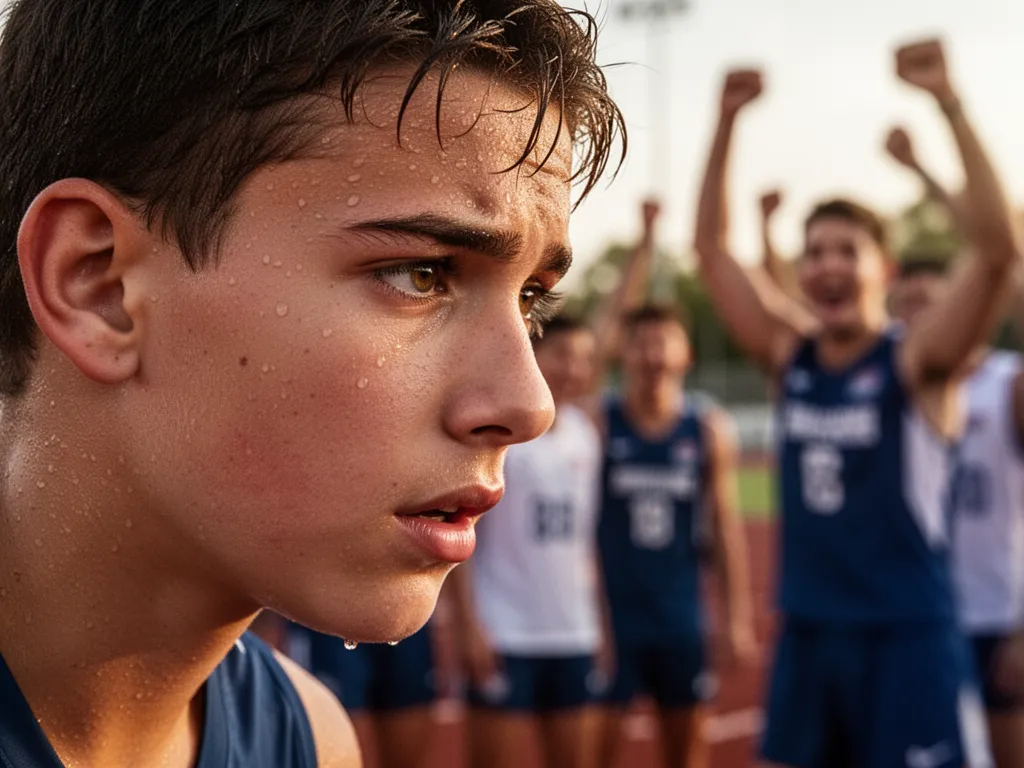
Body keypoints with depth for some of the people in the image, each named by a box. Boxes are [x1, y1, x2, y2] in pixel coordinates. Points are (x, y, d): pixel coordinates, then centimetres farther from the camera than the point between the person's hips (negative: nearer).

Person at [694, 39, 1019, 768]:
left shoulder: (917, 366, -10)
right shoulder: (789, 357, 4)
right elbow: (712, 247, 6)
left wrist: (949, 101, -29)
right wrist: (728, 121, -4)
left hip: (909, 638, -5)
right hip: (806, 634, 5)